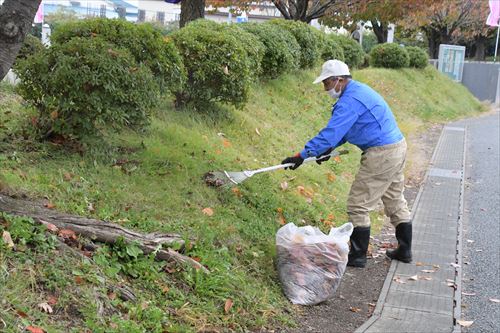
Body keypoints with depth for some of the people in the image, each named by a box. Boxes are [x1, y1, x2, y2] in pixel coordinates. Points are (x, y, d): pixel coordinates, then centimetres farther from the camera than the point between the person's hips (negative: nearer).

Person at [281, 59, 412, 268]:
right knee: (395, 201, 19)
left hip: (381, 154, -11)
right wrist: (329, 149, 17)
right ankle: (404, 250, 29)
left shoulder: (350, 100, -20)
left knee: (358, 205, -1)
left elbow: (331, 132, -25)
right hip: (397, 146, 11)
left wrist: (302, 155, -24)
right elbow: (341, 129, 22)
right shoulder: (359, 90, 13)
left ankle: (358, 256, 6)